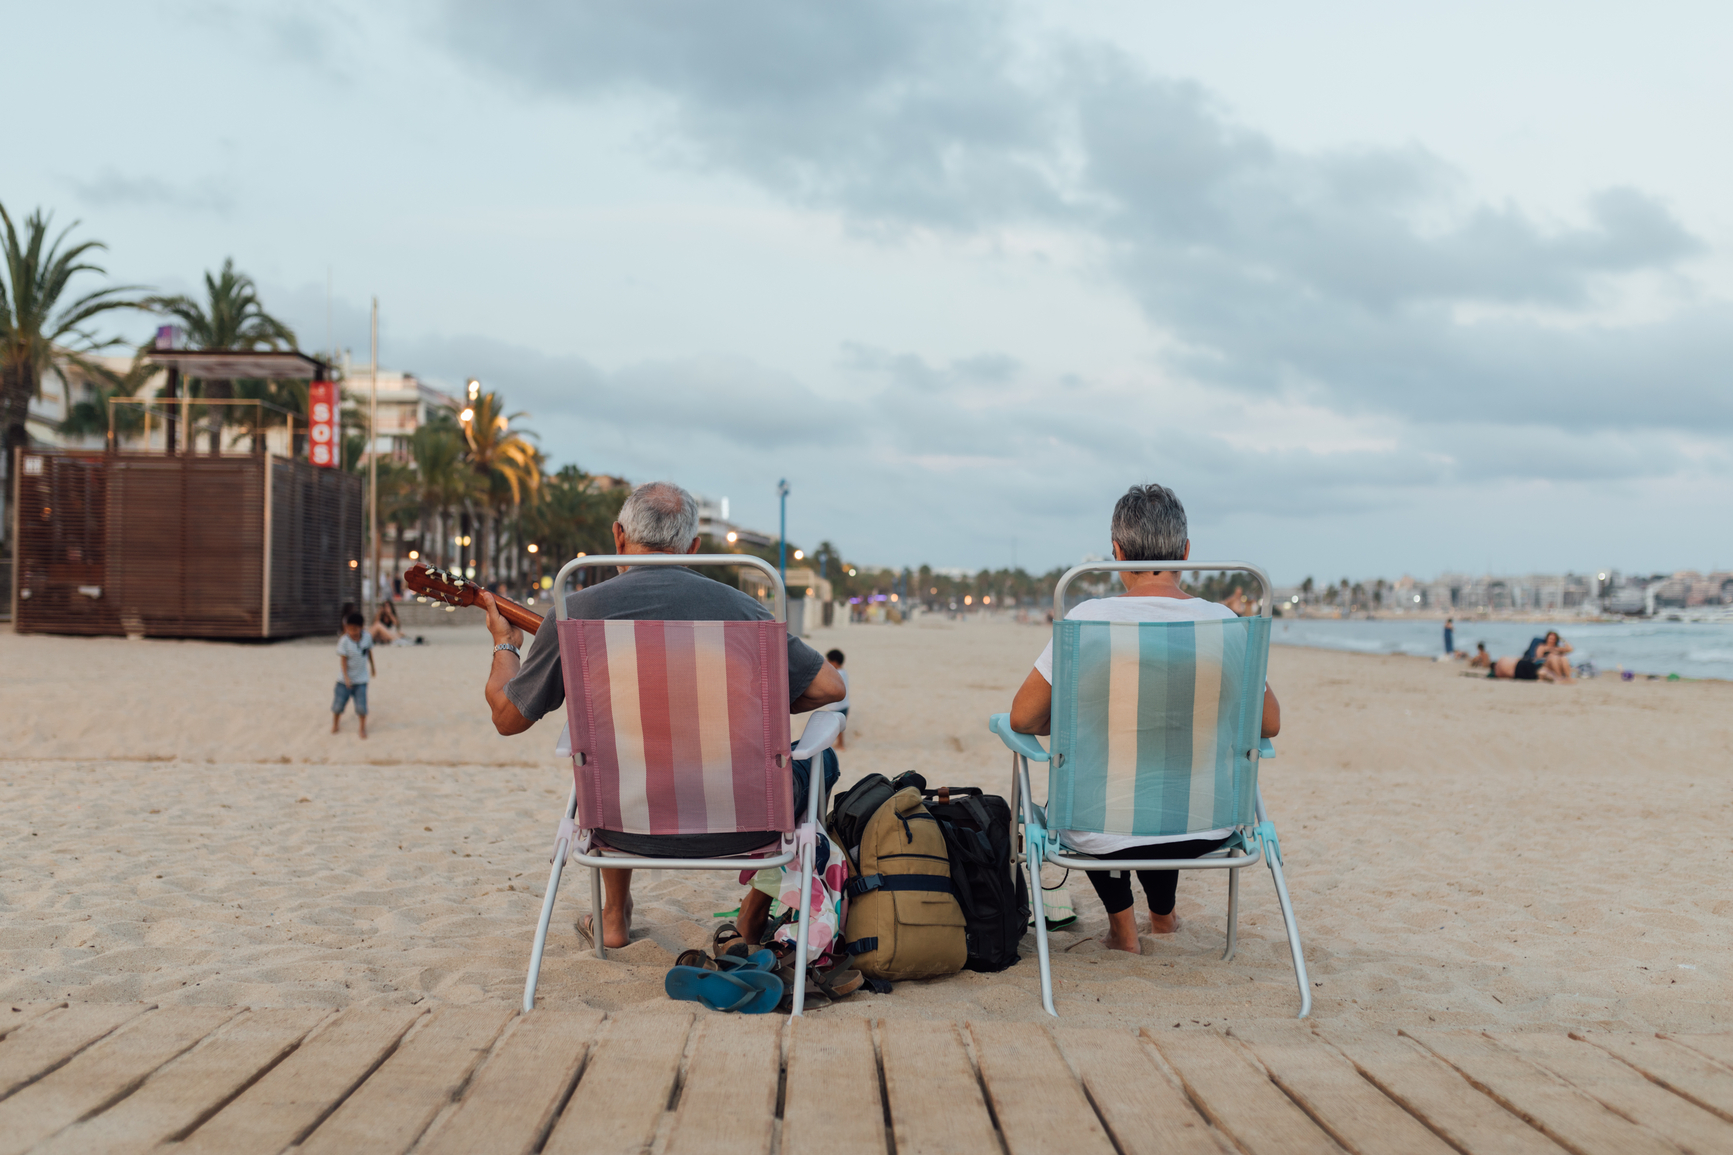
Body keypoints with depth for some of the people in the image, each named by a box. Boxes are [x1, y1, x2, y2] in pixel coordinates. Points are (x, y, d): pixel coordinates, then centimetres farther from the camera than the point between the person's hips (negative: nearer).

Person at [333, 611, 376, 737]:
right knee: (339, 702, 6)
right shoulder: (344, 641, -16)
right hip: (345, 679, -2)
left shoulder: (367, 637, -5)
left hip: (361, 679, 2)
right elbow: (343, 660, -17)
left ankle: (363, 727, 17)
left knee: (361, 705, -3)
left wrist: (372, 667, 24)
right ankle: (334, 724, 32)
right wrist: (346, 677, -25)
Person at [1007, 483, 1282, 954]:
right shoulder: (1223, 623, -7)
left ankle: (1123, 922, 26)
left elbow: (1023, 718, -8)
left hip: (1107, 835, -3)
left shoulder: (1090, 619, -16)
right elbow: (1270, 724, 5)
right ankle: (1163, 913, 49)